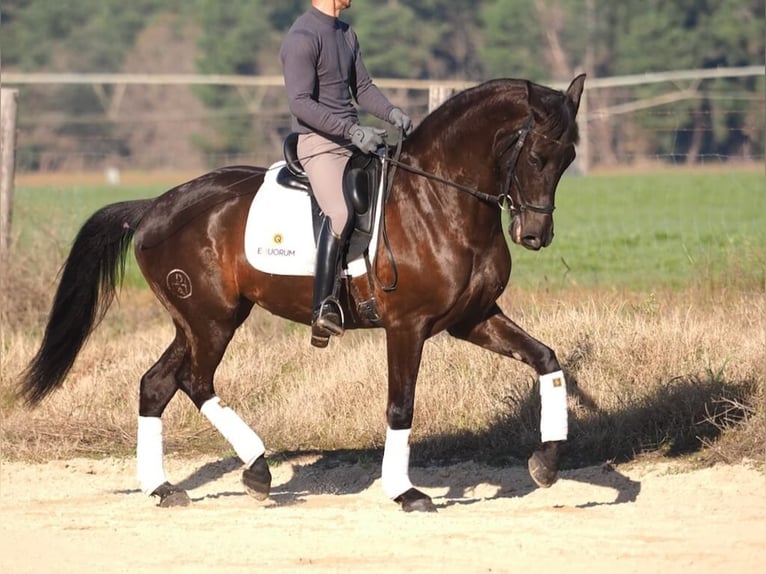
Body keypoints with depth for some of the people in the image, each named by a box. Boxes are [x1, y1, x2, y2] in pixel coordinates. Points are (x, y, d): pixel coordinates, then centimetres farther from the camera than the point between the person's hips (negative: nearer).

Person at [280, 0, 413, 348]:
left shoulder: (345, 34, 16)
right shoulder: (303, 38, -12)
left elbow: (362, 89, 21)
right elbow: (300, 103, -19)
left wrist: (392, 113, 1)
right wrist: (352, 131, -26)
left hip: (355, 140, 10)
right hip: (319, 144, -10)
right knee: (340, 213, -30)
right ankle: (323, 309, -31)